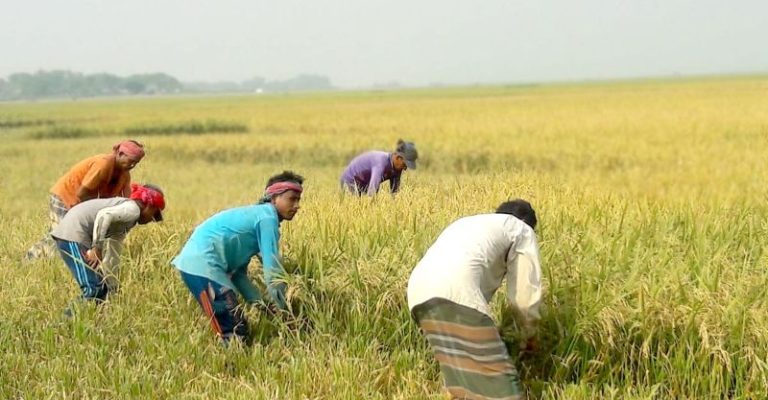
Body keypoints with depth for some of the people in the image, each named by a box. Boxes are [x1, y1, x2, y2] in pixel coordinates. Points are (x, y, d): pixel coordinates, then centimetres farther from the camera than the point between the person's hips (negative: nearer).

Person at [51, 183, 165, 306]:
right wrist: (97, 249, -26)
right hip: (73, 234, -10)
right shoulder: (133, 209, -6)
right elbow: (104, 214, -25)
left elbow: (112, 258, 27)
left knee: (101, 288, 13)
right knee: (92, 289, -12)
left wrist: (113, 288, 28)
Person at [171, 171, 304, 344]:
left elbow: (238, 270, 22)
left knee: (238, 329, 15)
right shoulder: (267, 217, -6)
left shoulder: (256, 215, 23)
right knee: (235, 334, -12)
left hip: (194, 263, 11)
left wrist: (260, 302, 13)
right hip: (203, 266, -11)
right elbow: (272, 268, -8)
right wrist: (283, 309, 1)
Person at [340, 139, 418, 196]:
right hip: (351, 182, -8)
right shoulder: (381, 163, -37)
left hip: (366, 185, 8)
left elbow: (395, 191, -6)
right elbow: (372, 191, -47)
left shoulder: (397, 167, -14)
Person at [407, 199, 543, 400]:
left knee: (464, 375, 16)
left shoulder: (467, 224, 44)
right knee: (495, 380, -10)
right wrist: (529, 335, 37)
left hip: (419, 291, 7)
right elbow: (524, 294, 19)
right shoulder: (521, 229, 26)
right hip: (455, 291, -7)